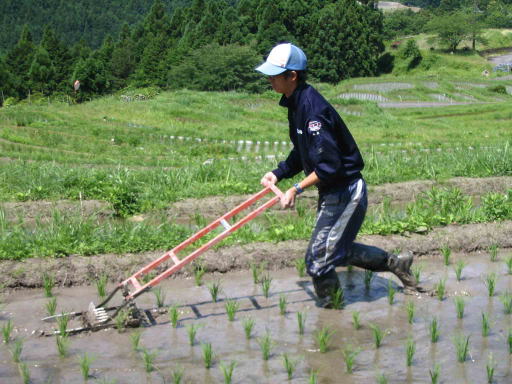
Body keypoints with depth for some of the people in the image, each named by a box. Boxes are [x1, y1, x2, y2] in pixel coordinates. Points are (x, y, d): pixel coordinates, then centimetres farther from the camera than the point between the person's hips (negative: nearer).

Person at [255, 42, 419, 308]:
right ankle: (394, 263, 36)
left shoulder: (312, 109, -25)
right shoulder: (296, 103, 6)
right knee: (337, 249, 24)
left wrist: (297, 189, -22)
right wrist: (278, 173, 5)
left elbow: (330, 166, -27)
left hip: (345, 193, -10)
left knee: (319, 258, -2)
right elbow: (302, 154, 17)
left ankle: (330, 307, 18)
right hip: (332, 193, 10)